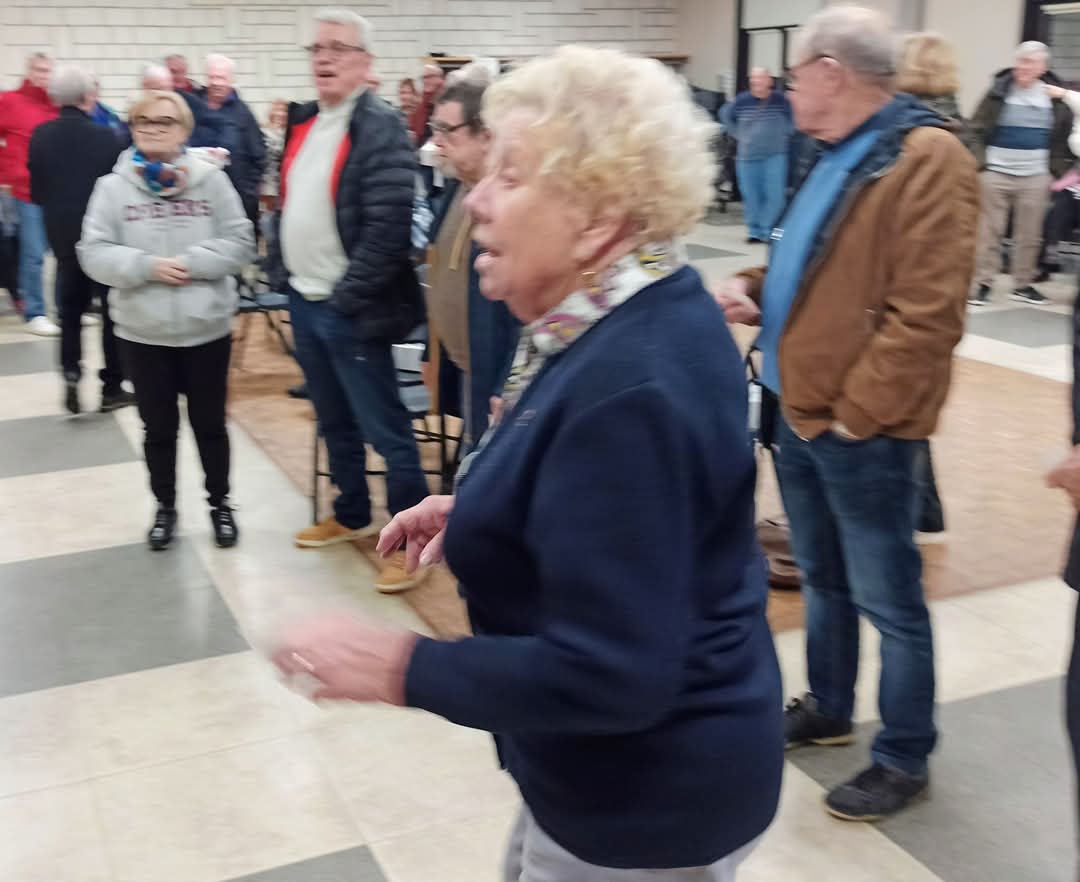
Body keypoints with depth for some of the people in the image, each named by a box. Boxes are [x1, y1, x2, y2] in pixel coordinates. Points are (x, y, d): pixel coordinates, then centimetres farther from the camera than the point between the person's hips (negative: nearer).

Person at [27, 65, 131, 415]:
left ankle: (71, 373, 1)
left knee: (70, 309, 18)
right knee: (113, 308, 9)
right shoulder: (105, 138, -16)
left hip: (63, 235, 4)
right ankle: (111, 387, 11)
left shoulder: (40, 136, -5)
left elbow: (36, 192, 2)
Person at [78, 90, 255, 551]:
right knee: (159, 427, 13)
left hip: (207, 328, 0)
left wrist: (192, 262, -18)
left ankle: (220, 503, 31)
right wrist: (146, 266, -20)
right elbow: (94, 254, -6)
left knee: (210, 424, 13)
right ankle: (165, 508, 31)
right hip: (143, 332, 1)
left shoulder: (211, 180, -4)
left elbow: (240, 242, -5)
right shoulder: (113, 186, -3)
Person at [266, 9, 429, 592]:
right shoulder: (302, 123, 12)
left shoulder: (380, 128, -14)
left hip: (349, 311, -8)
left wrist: (346, 297, -19)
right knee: (334, 422, 20)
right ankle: (351, 516, 37)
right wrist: (281, 273, 11)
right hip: (303, 303, 8)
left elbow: (389, 225, -21)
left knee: (384, 429, 0)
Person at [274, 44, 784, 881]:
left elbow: (609, 674, -31)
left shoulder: (627, 387, -32)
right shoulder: (637, 318, -1)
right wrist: (488, 513, 5)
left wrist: (402, 668, -23)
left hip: (648, 799, -8)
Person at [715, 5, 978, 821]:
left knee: (887, 598, 5)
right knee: (823, 578, 22)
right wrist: (754, 290, 4)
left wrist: (852, 416, -20)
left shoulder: (926, 159, -17)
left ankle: (905, 756, 21)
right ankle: (827, 709, 40)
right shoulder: (829, 155, 12)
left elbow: (925, 315, -22)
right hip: (799, 413, 9)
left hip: (860, 431, -9)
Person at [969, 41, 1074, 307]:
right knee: (989, 231, 0)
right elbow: (977, 130, -2)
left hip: (1035, 177, 2)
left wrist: (1060, 170, 6)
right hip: (995, 173, -2)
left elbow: (1063, 138, 12)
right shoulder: (999, 91, -4)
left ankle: (1023, 284, 19)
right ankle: (983, 282, 8)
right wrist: (978, 163, -11)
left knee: (1029, 234, 8)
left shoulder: (1055, 98, 4)